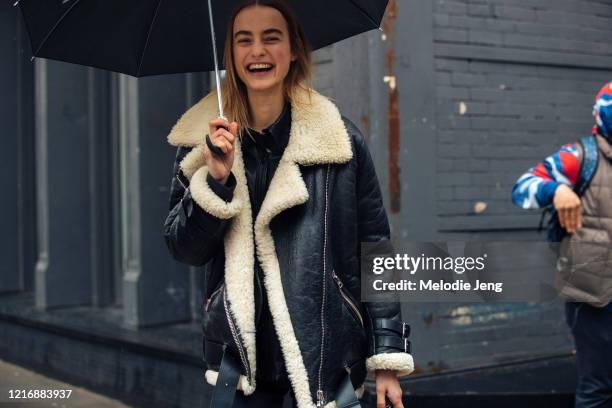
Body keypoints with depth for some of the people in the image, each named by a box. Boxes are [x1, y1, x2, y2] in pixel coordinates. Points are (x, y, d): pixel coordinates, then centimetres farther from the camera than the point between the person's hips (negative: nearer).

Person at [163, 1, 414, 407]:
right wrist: (215, 179, -16)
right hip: (240, 353, 1)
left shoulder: (341, 137, -4)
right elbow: (185, 250, 0)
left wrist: (388, 359, -3)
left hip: (328, 351, -1)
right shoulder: (201, 141, 1)